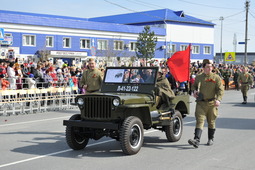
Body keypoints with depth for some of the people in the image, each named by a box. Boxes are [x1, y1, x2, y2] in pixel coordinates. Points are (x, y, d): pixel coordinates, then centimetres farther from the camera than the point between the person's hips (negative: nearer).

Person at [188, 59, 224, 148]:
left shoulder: (216, 77, -1)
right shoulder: (198, 77, 7)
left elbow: (221, 90, -7)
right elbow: (194, 86, 22)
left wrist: (218, 99, -23)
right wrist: (194, 91, -1)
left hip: (212, 103, -1)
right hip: (201, 103, 1)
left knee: (211, 122, 11)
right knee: (200, 121, -10)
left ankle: (211, 139, 28)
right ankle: (196, 140, -20)